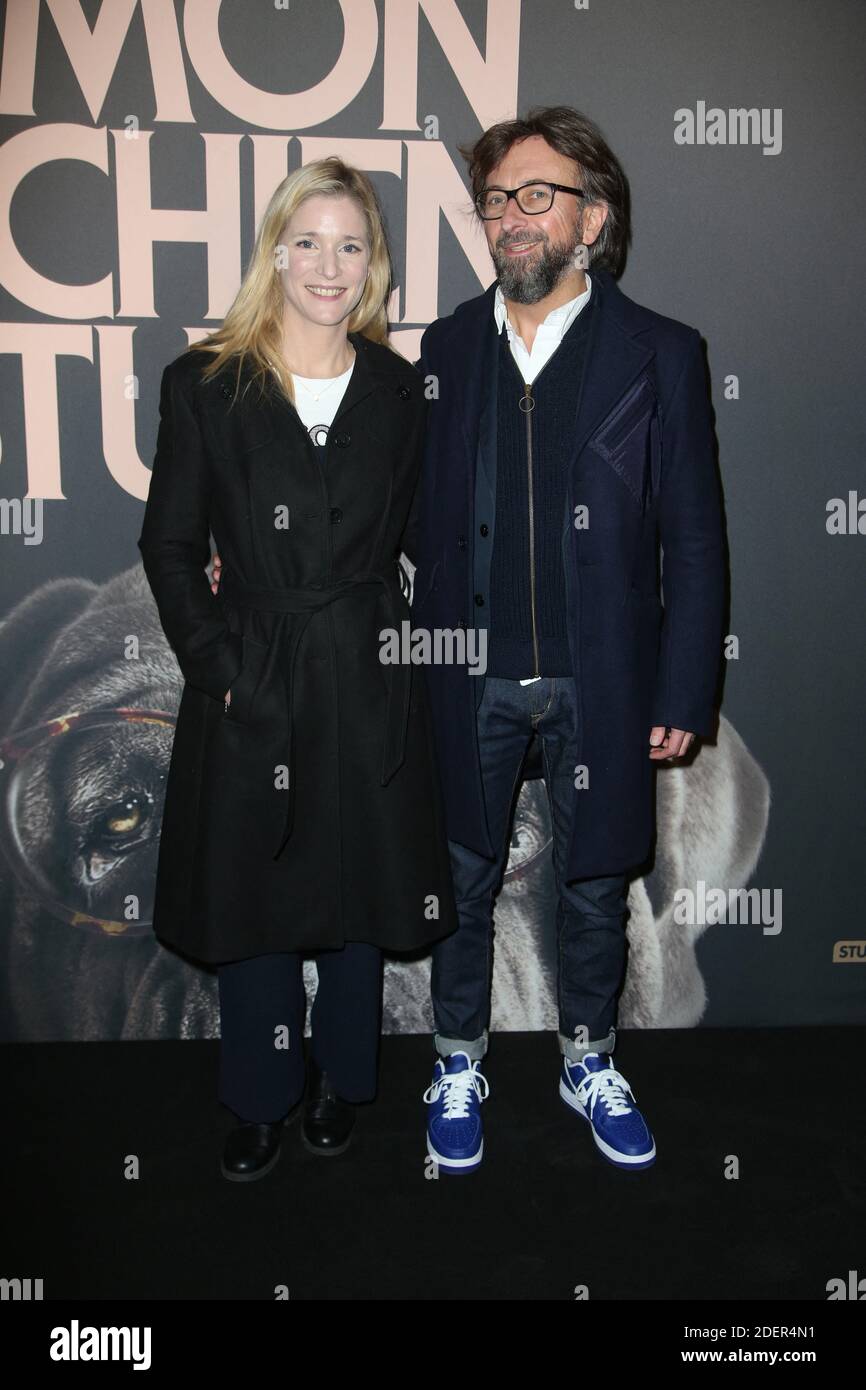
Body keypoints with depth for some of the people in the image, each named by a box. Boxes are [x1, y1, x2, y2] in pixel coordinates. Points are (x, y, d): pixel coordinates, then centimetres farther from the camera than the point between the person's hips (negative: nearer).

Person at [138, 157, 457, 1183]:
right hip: (247, 684, -1)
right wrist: (218, 662, -6)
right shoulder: (204, 384, -1)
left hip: (369, 685, 2)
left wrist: (400, 638, -4)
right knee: (250, 899, 11)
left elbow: (413, 541, 8)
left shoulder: (397, 388, 5)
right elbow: (168, 541, 0)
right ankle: (260, 1100, 33)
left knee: (360, 892, 14)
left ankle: (340, 1079, 38)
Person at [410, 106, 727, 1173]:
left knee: (594, 886, 14)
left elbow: (693, 539, -3)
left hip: (600, 679, -1)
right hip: (470, 676, 2)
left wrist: (683, 693, -6)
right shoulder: (444, 348, 4)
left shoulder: (658, 353, -2)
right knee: (465, 878, 13)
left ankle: (589, 1064, 37)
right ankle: (458, 1065, 35)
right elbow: (417, 516, 6)